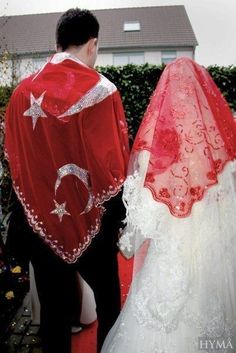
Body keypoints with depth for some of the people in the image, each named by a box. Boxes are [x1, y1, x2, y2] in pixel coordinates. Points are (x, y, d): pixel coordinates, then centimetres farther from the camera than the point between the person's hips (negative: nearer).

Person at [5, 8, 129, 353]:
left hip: (40, 221, 3)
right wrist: (118, 215, -1)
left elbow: (13, 157, 4)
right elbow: (113, 162, -16)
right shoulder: (101, 90, -15)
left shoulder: (23, 91, -3)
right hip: (91, 222, -3)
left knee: (53, 308, 19)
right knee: (107, 298, 22)